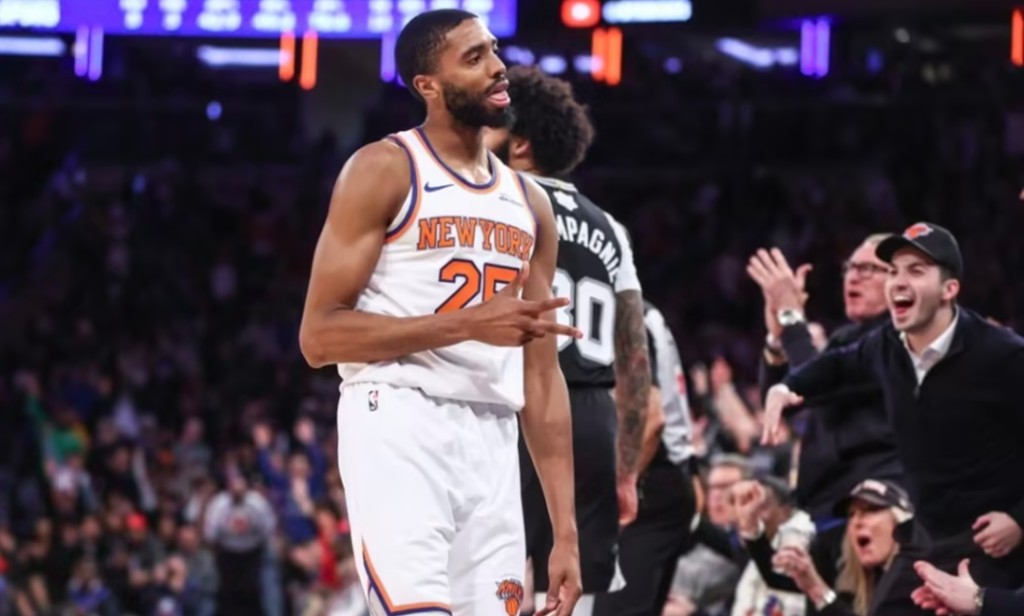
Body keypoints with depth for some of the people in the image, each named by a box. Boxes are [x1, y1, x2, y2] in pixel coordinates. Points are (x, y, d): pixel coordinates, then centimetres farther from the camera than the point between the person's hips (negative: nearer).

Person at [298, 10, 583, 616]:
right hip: (399, 427, -7)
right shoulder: (384, 170, -2)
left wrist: (565, 530, 11)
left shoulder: (530, 204, 18)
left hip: (492, 445, 7)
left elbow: (541, 378, 17)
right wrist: (467, 323, -17)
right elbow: (319, 335, -8)